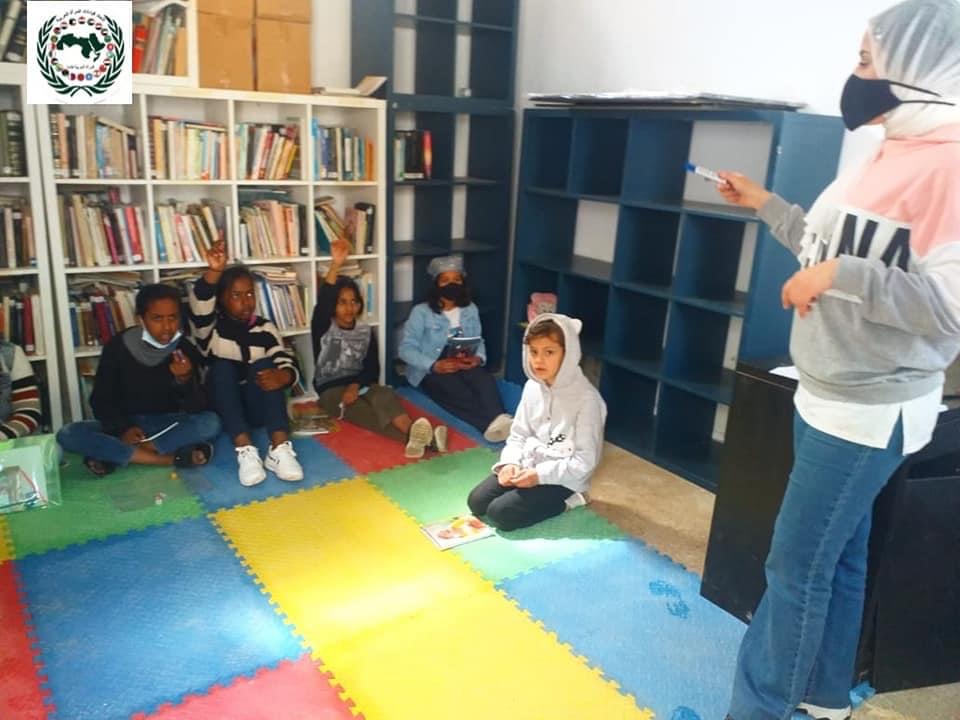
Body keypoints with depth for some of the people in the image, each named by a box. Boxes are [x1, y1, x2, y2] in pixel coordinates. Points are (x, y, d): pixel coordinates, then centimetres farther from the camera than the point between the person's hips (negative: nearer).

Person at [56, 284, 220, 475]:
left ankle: (115, 456, -26)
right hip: (125, 425, 1)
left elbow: (197, 409, -13)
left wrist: (185, 379, -32)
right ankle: (171, 458, -33)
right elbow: (100, 401, -4)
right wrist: (122, 429, -21)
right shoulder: (118, 346, -8)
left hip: (166, 426, 0)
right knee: (68, 434, -25)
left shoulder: (185, 349, -7)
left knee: (211, 422, -28)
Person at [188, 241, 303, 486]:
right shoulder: (211, 327, -3)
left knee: (264, 364, -24)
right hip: (222, 409, -1)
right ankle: (245, 450, -42)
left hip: (258, 408, 1)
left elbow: (288, 364, -6)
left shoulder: (265, 329, 4)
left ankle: (280, 448, -41)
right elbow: (200, 306, -26)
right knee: (222, 365, -26)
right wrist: (214, 272, -45)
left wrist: (281, 376, -32)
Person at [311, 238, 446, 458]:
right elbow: (322, 301, -22)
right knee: (368, 412, -33)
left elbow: (373, 367, 4)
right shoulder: (324, 327, -1)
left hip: (360, 384, 3)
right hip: (331, 389, -3)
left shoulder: (366, 331, 10)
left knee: (384, 396, -33)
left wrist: (356, 385, -17)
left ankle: (415, 435, -59)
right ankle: (421, 437, -58)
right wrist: (335, 265, -35)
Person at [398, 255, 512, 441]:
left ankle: (496, 422, -57)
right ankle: (493, 422, -54)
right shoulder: (421, 312, 0)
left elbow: (478, 341, 13)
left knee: (486, 380, -33)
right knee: (460, 393, -37)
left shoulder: (471, 310, 16)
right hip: (430, 370, -3)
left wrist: (478, 358, -13)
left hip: (463, 365, 3)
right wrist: (434, 365, -24)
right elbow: (406, 349, -7)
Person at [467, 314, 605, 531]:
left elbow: (585, 461, -19)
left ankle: (563, 500, 0)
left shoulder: (587, 399, -20)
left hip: (561, 478, -6)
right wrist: (510, 463, -11)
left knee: (500, 513, -18)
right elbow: (518, 434, 9)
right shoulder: (532, 386, 1)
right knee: (476, 501, -6)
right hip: (527, 466, 6)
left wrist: (540, 475, -23)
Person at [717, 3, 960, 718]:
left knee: (797, 567, 0)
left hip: (868, 412, -9)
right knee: (837, 556, 19)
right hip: (833, 398, 9)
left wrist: (840, 275, -26)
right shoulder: (890, 157, 10)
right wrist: (765, 204, 21)